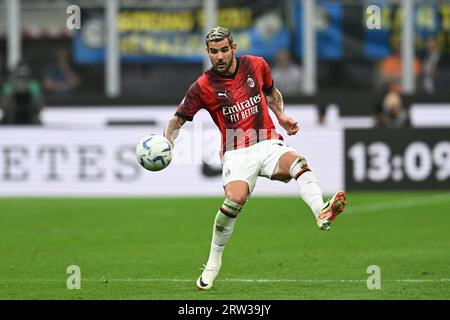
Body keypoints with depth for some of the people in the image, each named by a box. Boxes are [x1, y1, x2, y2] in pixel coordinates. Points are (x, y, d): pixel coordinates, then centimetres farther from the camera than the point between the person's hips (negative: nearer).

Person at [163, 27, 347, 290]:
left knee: (297, 162, -31)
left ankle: (322, 213, -58)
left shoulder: (256, 65, 7)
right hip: (237, 153, -3)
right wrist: (168, 140, -15)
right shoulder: (203, 87, -1)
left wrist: (281, 116, 9)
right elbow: (179, 118, 5)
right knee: (235, 199, -28)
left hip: (269, 143, 3)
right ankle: (213, 263, -7)